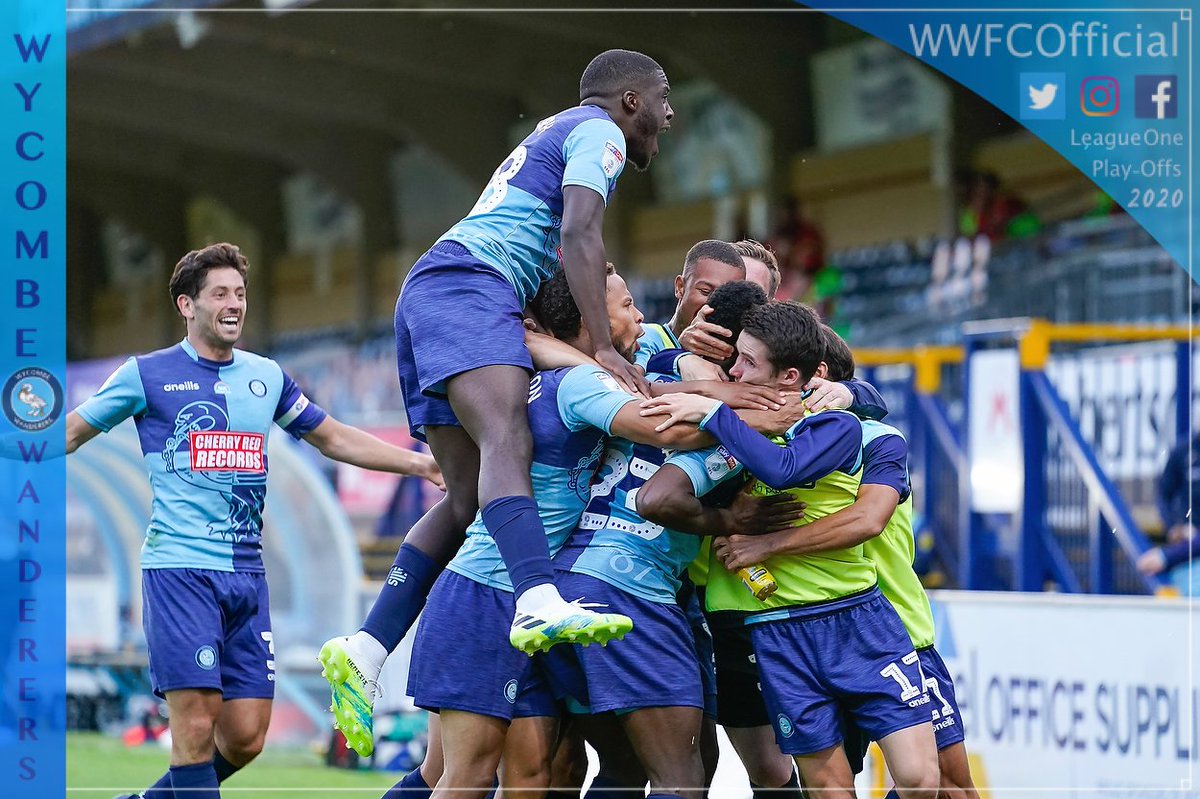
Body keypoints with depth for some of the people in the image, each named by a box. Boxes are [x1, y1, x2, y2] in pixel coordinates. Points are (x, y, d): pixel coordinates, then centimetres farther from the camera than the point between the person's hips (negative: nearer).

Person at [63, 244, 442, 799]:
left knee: (245, 738, 2)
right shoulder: (148, 375, 1)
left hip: (247, 575, 5)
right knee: (196, 725, -14)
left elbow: (335, 439, 24)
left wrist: (420, 463, 19)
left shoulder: (267, 377, 14)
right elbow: (72, 433, 9)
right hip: (179, 568, -5)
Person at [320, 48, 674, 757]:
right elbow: (580, 234, -12)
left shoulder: (553, 136, 35)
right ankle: (542, 604, -54)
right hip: (468, 283, -10)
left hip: (427, 299, 10)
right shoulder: (599, 131, 4)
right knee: (507, 440, -31)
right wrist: (604, 351, -18)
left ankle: (364, 652, -3)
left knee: (468, 496, 3)